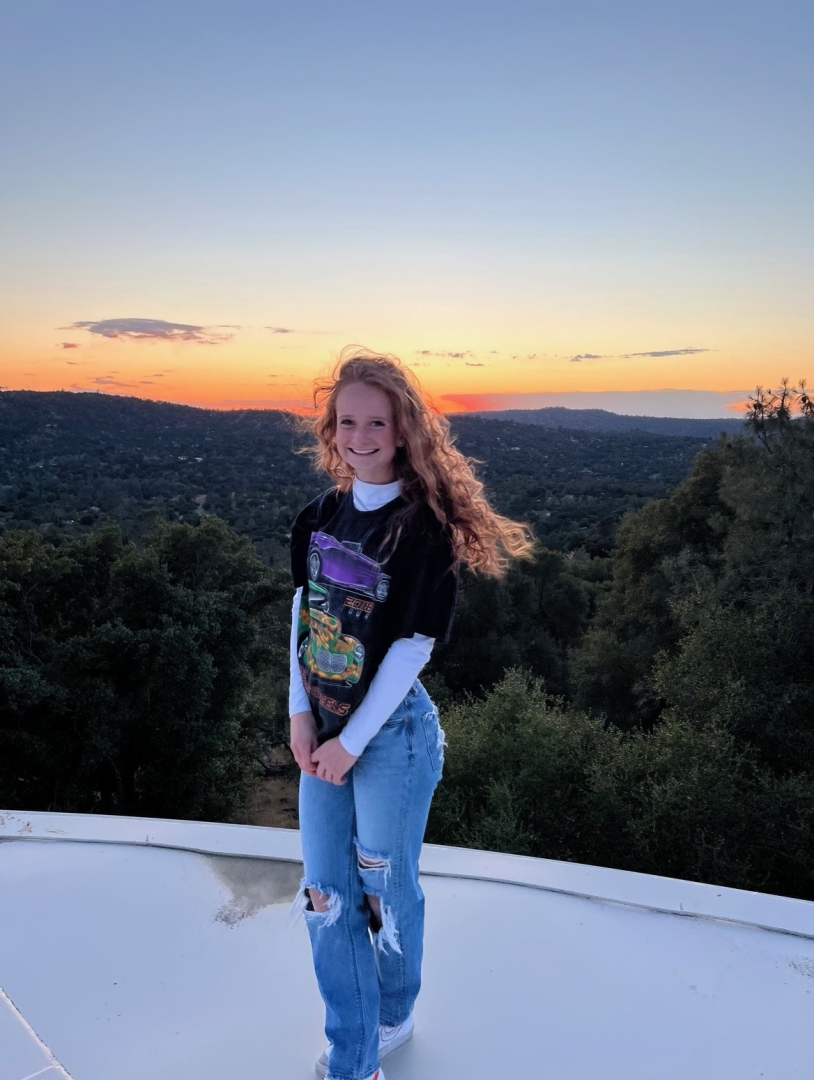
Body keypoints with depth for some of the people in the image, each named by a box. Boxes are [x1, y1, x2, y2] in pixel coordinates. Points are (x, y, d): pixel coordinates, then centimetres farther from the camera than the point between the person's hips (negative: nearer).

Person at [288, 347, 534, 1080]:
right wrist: (301, 714, -4)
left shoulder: (424, 527, -17)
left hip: (391, 734, -5)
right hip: (324, 732, 6)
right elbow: (303, 611, 4)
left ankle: (393, 1017, 47)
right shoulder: (322, 515, 0)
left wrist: (352, 743, -14)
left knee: (386, 889, 16)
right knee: (325, 895, 15)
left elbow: (413, 648, -18)